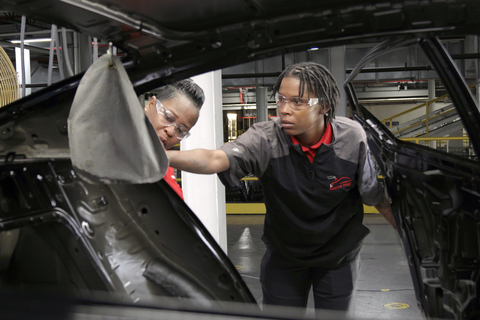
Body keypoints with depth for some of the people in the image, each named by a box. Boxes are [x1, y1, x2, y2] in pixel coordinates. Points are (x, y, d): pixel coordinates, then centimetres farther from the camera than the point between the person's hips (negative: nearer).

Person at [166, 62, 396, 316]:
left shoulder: (353, 138, -20)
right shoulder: (266, 138, -25)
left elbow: (379, 198, -8)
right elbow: (215, 159, -42)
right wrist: (161, 156, -58)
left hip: (338, 253, 1)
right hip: (284, 253, 0)